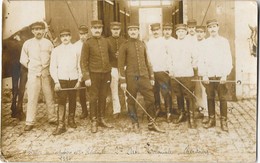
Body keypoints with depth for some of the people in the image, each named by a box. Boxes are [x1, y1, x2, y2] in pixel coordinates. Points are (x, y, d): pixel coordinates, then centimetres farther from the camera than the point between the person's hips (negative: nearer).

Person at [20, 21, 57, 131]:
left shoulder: (48, 43, 6)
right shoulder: (27, 43, 6)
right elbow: (23, 59, 12)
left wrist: (50, 68, 0)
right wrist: (30, 66, 6)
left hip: (46, 74, 1)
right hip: (33, 74, -1)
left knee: (49, 97, 6)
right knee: (32, 98, -3)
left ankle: (52, 119, 17)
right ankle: (30, 122, 3)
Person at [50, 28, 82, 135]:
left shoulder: (75, 50, 6)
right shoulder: (56, 50, 4)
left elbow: (79, 66, 7)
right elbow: (53, 67, 2)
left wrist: (79, 80, 0)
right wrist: (56, 82, -6)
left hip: (73, 79, 2)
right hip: (61, 79, -1)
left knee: (72, 101, 10)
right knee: (61, 102, -5)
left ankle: (71, 120, 28)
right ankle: (61, 125, -4)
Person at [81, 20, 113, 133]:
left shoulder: (105, 42, 7)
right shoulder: (87, 43, -5)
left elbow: (110, 55, 23)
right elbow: (83, 62, -7)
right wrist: (86, 77, -13)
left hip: (106, 74, 4)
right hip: (94, 74, -4)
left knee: (103, 98, 11)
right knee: (94, 98, 1)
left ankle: (101, 119, 22)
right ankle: (94, 122, 11)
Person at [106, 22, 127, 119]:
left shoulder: (124, 41, 10)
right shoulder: (107, 41, 4)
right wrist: (113, 55, -15)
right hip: (113, 68, -1)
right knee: (114, 90, -1)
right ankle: (116, 111, 4)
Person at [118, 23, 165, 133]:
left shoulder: (142, 44, 10)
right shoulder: (124, 46, -1)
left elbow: (147, 61, 14)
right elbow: (121, 64, -3)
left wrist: (151, 77, 10)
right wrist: (122, 81, -9)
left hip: (144, 76, 3)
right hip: (131, 78, -3)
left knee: (151, 99, 0)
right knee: (131, 101, 5)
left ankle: (151, 124, 11)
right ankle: (135, 124, 19)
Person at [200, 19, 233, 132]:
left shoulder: (224, 41, 4)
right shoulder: (204, 43, 8)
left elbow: (228, 59, 0)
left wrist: (225, 75, -8)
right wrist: (204, 75, -3)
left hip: (221, 76, -1)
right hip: (208, 76, 1)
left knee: (222, 98, 0)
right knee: (210, 98, 5)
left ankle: (224, 121, 8)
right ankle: (211, 120, 15)